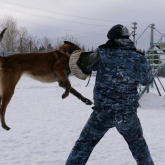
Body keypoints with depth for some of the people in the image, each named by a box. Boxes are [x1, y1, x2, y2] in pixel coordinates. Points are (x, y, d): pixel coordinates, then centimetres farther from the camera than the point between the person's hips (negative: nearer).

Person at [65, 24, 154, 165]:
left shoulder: (103, 54, -12)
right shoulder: (139, 59, -8)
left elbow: (86, 66, 4)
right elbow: (148, 80, 9)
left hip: (103, 113, -1)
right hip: (128, 115, 2)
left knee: (84, 145, 13)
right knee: (138, 144, 27)